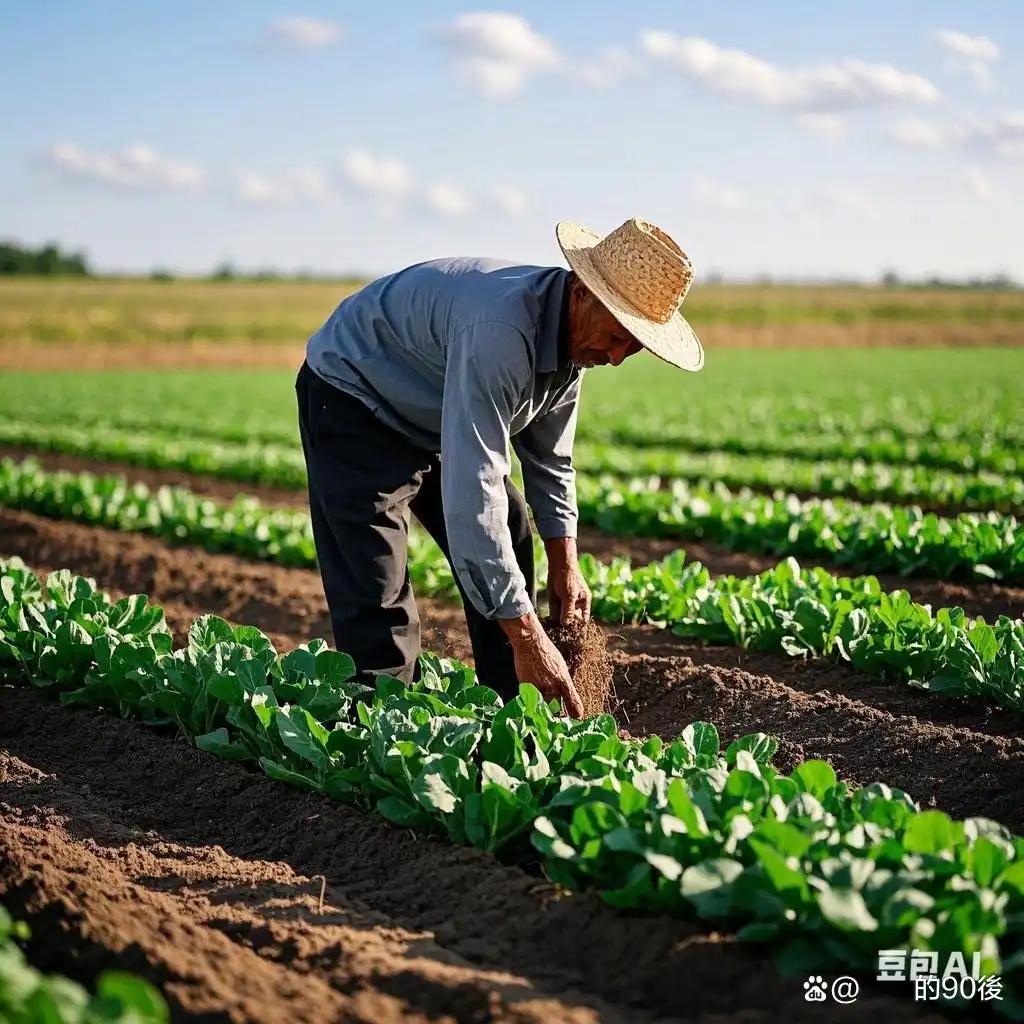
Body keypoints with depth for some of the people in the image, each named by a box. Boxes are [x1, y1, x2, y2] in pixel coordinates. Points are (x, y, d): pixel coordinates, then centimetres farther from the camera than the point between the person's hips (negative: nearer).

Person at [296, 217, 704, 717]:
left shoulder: (574, 336, -9)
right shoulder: (502, 332, -40)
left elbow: (549, 454, 9)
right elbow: (473, 492, -44)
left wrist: (565, 563, 5)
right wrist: (527, 636, -44)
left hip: (439, 413, 9)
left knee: (510, 545, 9)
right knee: (377, 600, -19)